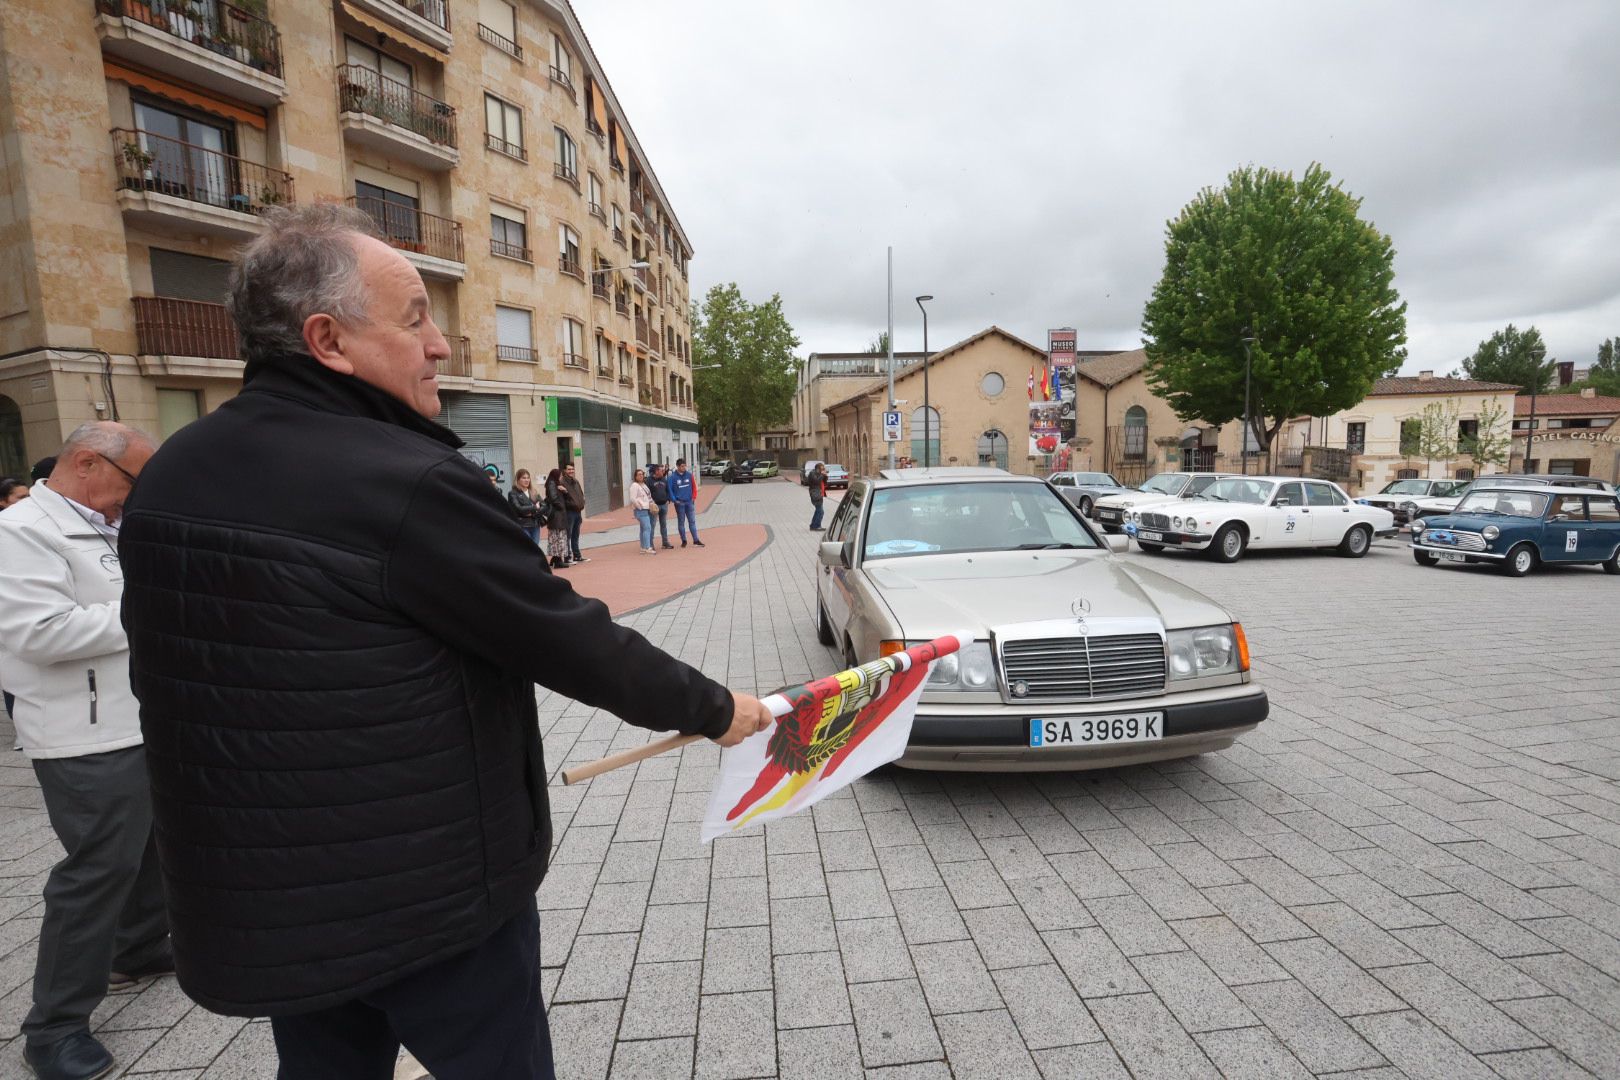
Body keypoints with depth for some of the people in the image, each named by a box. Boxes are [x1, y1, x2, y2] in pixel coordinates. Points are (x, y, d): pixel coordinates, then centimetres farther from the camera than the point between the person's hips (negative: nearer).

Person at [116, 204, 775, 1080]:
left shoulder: (169, 477, 1)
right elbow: (572, 642, -21)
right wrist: (713, 708, -6)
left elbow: (166, 674, 11)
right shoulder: (409, 484, -25)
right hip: (432, 897, -7)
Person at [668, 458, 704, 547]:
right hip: (679, 503, -2)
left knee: (692, 521, 3)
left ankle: (696, 539, 6)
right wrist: (674, 500, -10)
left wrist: (694, 497, 0)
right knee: (681, 522, 6)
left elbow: (694, 487, 7)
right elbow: (670, 490, -4)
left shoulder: (689, 475, 1)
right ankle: (683, 540, 13)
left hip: (689, 502, 2)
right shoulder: (672, 477, -6)